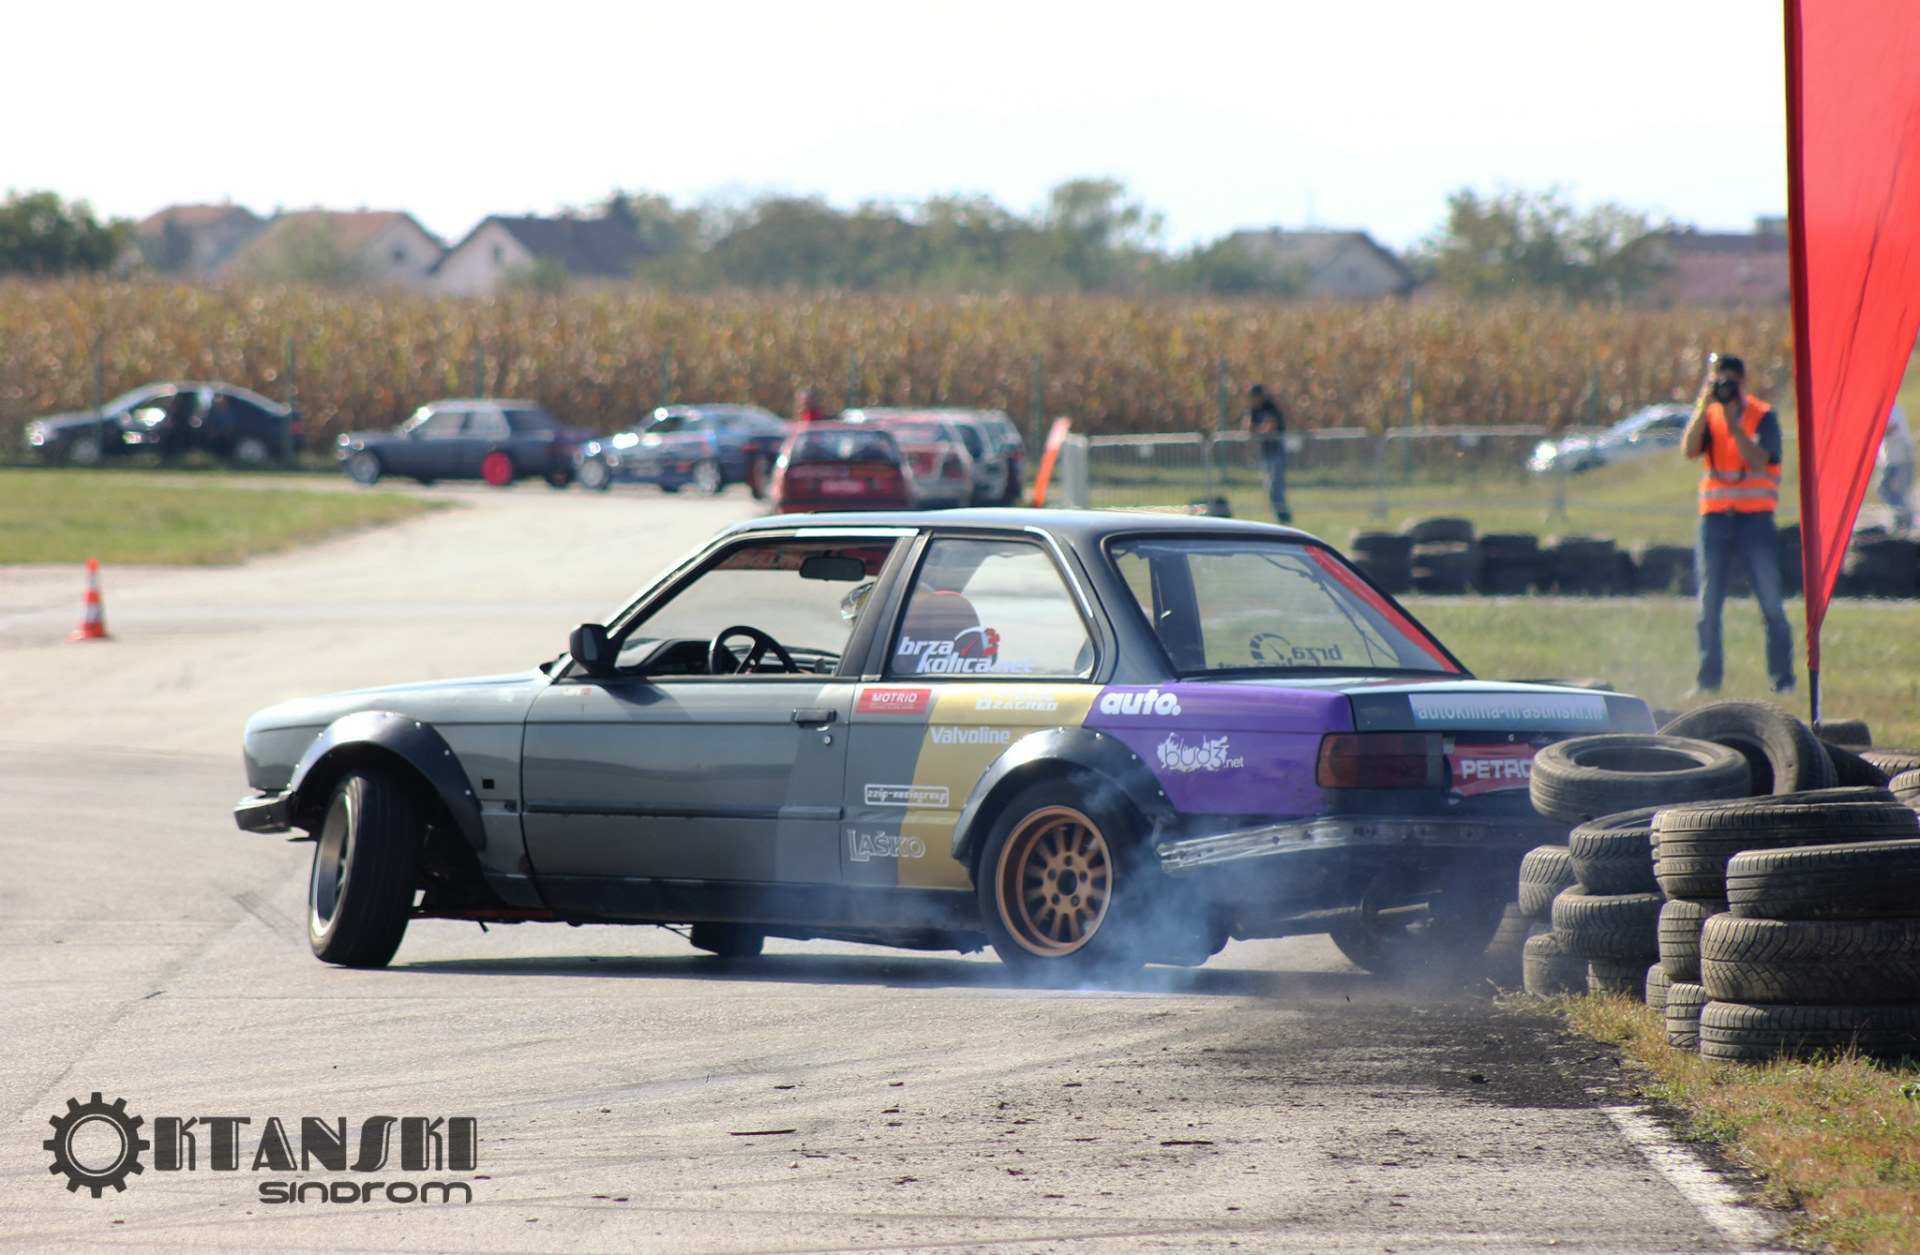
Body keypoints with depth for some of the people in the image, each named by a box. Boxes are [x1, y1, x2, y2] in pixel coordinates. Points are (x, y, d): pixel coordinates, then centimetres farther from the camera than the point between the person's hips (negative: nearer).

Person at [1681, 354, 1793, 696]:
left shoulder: (1763, 416, 0)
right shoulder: (1708, 416, 9)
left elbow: (1759, 459, -14)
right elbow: (1689, 449, -9)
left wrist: (1732, 422, -21)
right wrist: (1704, 407, -16)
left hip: (1755, 521, -3)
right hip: (1715, 519, 3)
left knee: (1771, 604, -5)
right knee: (1708, 603, 2)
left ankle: (1783, 678, 0)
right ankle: (1707, 678, 9)